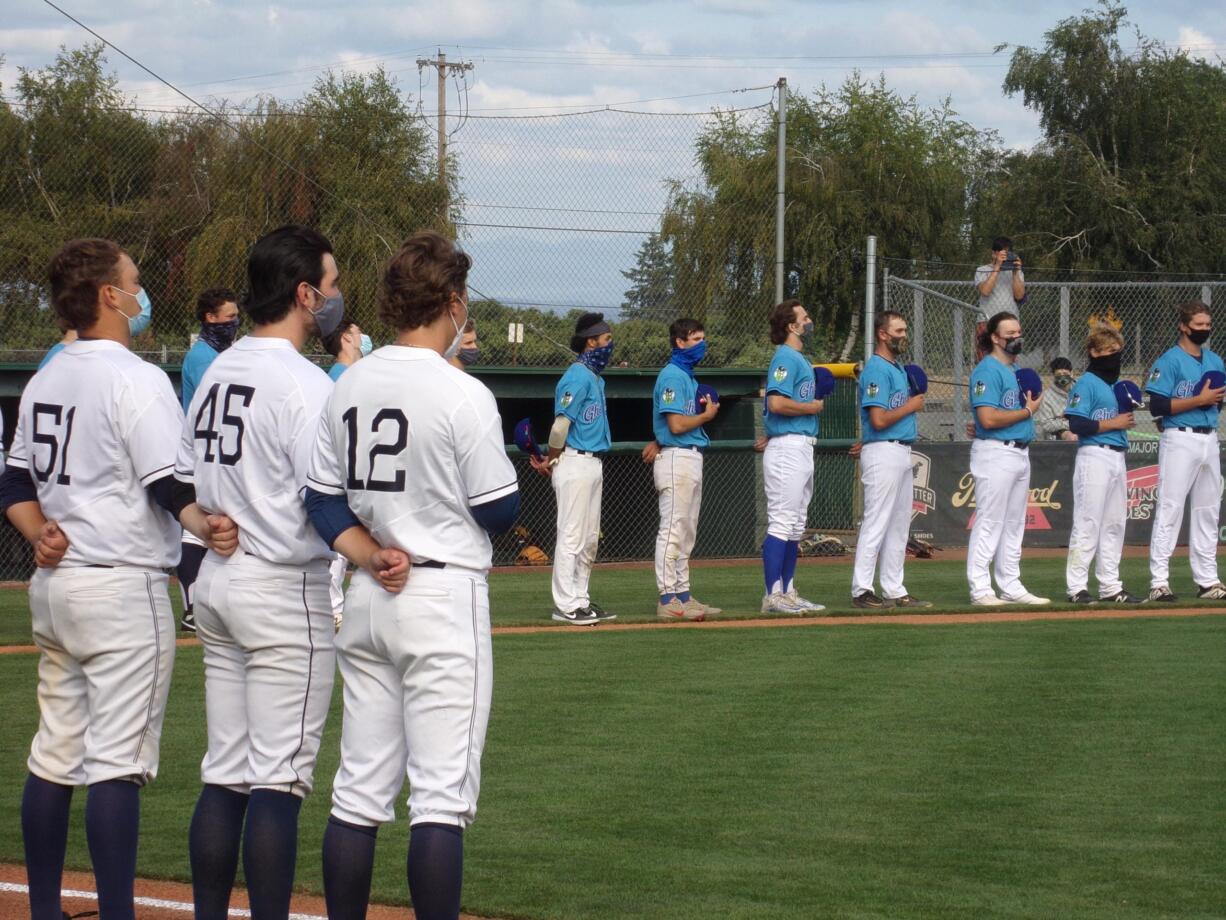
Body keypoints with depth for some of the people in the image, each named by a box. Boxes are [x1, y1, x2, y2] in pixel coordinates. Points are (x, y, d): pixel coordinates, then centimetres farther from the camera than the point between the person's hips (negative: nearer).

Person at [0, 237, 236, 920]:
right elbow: (166, 482, -21)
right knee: (117, 761, -9)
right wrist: (202, 525, -33)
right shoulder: (137, 379, -11)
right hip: (122, 587, -8)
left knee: (56, 755, 12)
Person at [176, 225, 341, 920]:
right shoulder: (305, 383, -14)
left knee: (224, 774, 12)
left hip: (216, 583, 8)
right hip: (286, 588, -8)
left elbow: (182, 484, 15)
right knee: (279, 780, -6)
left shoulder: (215, 373, 11)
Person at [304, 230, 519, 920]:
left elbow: (324, 498, 8)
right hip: (445, 598, -7)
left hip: (367, 601, 7)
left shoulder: (350, 387, 7)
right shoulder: (462, 393, -13)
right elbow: (499, 511, -9)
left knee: (360, 789, 10)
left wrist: (368, 554, -3)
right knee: (441, 794, -5)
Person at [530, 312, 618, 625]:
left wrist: (552, 461, 2)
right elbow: (561, 425, -18)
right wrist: (552, 462, -5)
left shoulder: (596, 378, 16)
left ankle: (580, 599, 20)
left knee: (589, 538, 14)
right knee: (572, 535, -8)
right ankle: (566, 605, -6)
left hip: (593, 464, 10)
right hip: (575, 463, -10)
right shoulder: (577, 377, -15)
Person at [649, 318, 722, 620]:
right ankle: (668, 599, -11)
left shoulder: (688, 376, 18)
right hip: (677, 459, -10)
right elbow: (677, 425, -20)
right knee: (673, 530, -10)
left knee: (686, 533, 13)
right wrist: (707, 415, -6)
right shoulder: (672, 376, -13)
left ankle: (682, 595, 17)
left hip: (692, 457, 10)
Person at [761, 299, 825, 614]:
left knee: (796, 526, 12)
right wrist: (812, 407, -12)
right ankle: (774, 596, -11)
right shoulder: (786, 358, -12)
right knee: (782, 523, -11)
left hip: (803, 447, 11)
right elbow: (776, 403, -24)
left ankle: (788, 593, 17)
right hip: (787, 449, -11)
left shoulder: (801, 360, 19)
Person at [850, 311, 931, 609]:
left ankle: (894, 590, 16)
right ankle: (862, 591, -6)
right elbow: (879, 419, -21)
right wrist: (911, 406, -10)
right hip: (883, 453, -10)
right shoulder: (876, 370, -14)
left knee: (899, 525, 12)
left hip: (902, 450, 10)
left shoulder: (898, 369, 18)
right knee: (876, 523, -9)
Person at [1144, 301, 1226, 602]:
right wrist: (1199, 400, -18)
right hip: (1180, 439, -7)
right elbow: (1158, 406, -15)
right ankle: (1159, 582, -9)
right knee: (1169, 509, -9)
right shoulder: (1169, 361, -8)